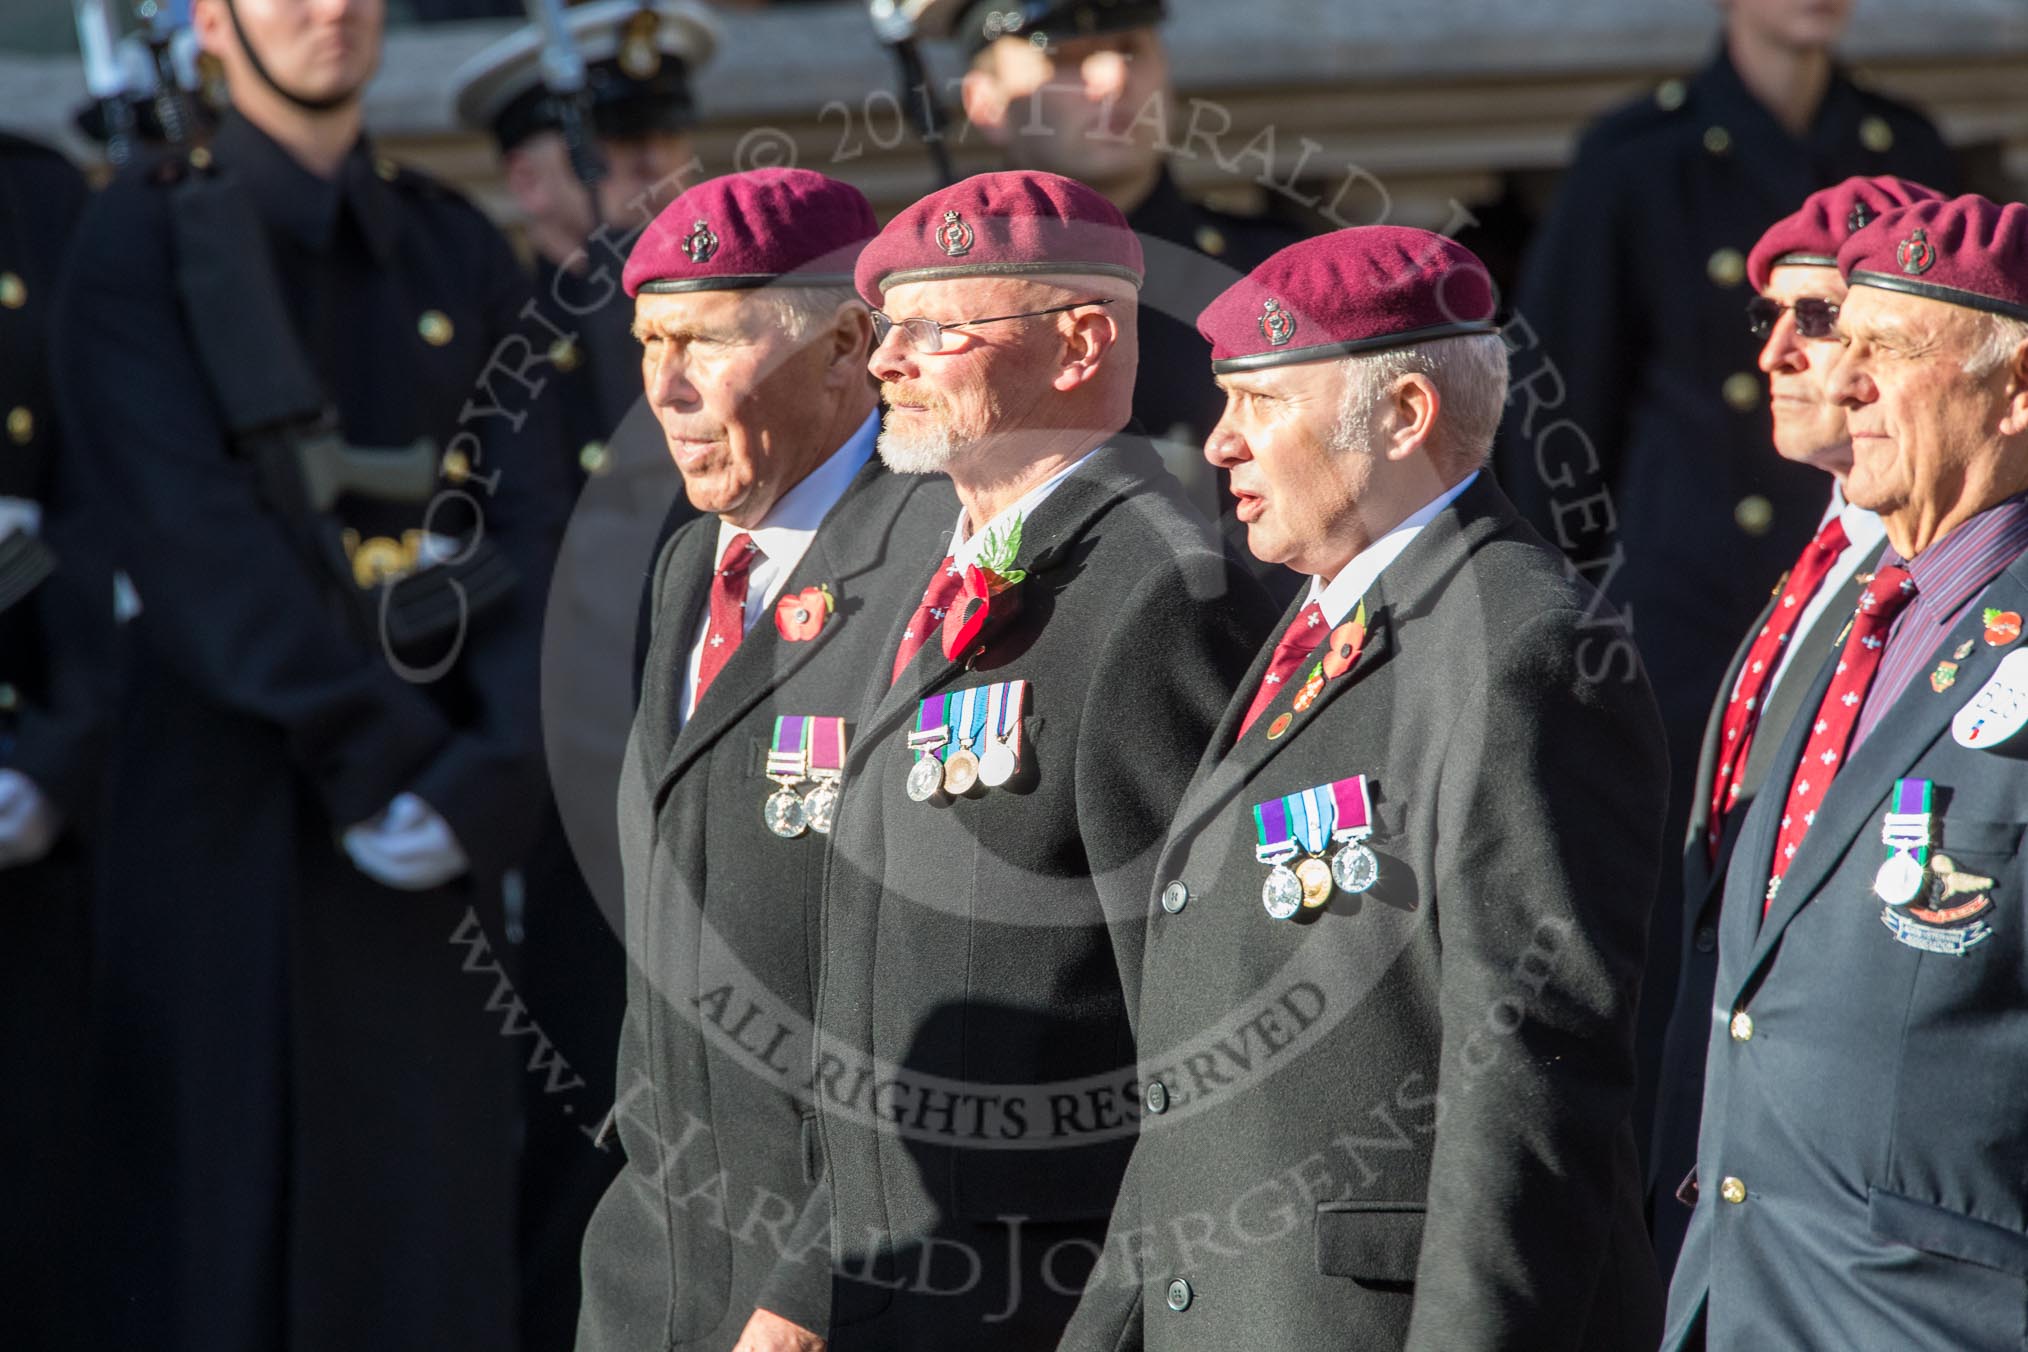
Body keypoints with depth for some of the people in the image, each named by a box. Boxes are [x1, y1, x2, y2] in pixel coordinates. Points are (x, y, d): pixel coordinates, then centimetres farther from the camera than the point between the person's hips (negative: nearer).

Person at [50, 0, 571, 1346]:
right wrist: (377, 758, -16)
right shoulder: (142, 245, -2)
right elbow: (194, 541, -12)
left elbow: (532, 533, 3)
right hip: (229, 825, -4)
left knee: (438, 1239, 3)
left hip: (425, 834, 4)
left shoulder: (461, 254, 12)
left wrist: (485, 782, -11)